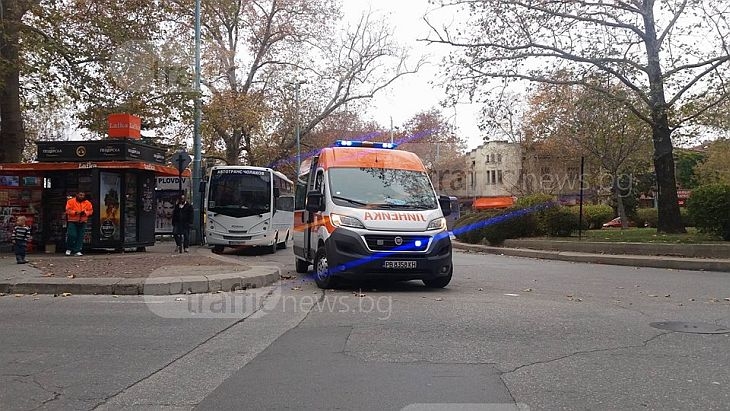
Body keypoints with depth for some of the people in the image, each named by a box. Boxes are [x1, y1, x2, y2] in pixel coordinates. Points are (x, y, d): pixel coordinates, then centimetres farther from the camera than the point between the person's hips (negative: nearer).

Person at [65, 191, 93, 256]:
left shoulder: (88, 203, 6)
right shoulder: (71, 201, -3)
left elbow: (90, 211, 7)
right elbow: (68, 210, -6)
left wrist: (85, 212, -12)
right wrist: (75, 212, -20)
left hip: (82, 222, 3)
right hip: (72, 221, -3)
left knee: (80, 237, 1)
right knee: (72, 235, -11)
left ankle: (77, 251, 8)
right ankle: (69, 249, 11)